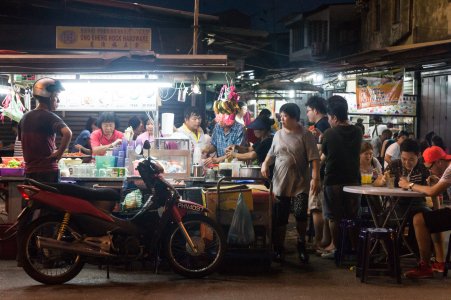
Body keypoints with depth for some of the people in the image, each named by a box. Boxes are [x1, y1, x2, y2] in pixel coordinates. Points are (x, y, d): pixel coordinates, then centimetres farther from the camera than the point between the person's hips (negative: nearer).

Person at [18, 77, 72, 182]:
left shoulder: (25, 117, 11)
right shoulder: (50, 117, -13)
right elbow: (67, 133, -30)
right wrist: (59, 153, -18)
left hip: (29, 171, 7)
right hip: (48, 171, -7)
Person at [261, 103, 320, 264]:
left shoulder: (305, 135, -5)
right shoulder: (278, 134, 11)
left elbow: (314, 159, -10)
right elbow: (272, 154, 23)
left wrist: (315, 178, -19)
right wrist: (265, 163, 2)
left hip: (300, 184, -4)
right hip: (280, 183, 4)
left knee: (300, 214, -14)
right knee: (280, 218, 6)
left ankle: (301, 243, 10)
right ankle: (279, 248, 19)